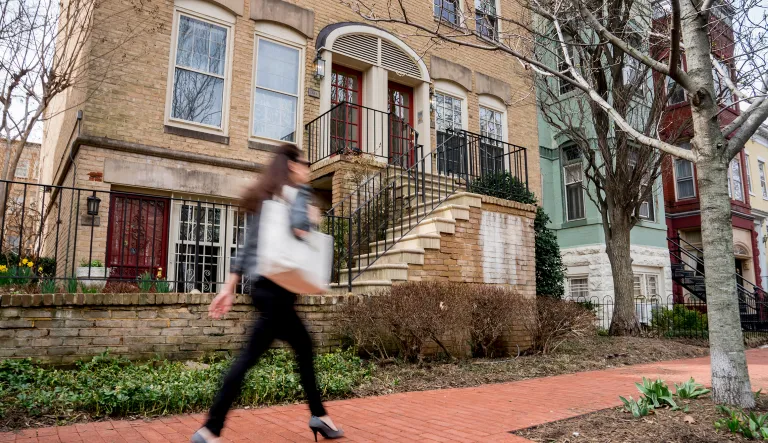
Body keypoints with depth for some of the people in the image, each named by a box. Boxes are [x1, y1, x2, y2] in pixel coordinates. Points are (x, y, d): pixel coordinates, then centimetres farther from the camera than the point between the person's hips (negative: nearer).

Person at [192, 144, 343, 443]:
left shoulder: (264, 198, 18)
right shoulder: (298, 191, -5)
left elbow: (246, 247, 15)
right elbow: (299, 226, -28)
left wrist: (229, 287, 14)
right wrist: (313, 219, -5)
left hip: (263, 285, 9)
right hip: (277, 288, -9)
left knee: (304, 346, 18)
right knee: (249, 357, -4)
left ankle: (318, 416, 28)